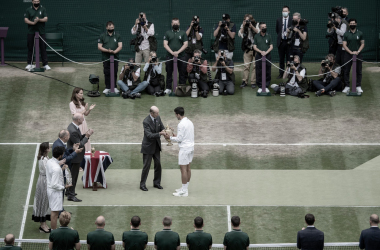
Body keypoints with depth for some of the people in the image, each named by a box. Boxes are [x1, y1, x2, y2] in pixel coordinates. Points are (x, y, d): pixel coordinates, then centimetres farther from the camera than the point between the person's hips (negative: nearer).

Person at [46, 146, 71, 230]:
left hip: (50, 190, 10)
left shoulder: (49, 161, -2)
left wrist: (61, 169, 6)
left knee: (54, 211, 22)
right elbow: (54, 185, -29)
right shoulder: (56, 168, -30)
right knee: (55, 213, 2)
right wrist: (64, 187, -15)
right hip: (55, 191, -10)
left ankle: (53, 230, 33)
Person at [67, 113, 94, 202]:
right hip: (75, 157, -10)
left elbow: (79, 138, 12)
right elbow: (79, 145, -26)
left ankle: (69, 191, 35)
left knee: (73, 174, 22)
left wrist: (86, 135, -1)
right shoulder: (73, 131, -29)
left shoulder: (73, 126, 3)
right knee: (73, 175, -1)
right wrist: (87, 136, -17)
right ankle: (71, 195, 7)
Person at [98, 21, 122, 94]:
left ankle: (114, 87, 9)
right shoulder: (102, 36, 7)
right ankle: (107, 87, 5)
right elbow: (99, 47, 0)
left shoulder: (117, 35, 9)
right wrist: (108, 51, -15)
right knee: (107, 73, -1)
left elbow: (120, 46, 1)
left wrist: (114, 51, -18)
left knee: (114, 73, 1)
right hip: (106, 58, 0)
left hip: (115, 57, 0)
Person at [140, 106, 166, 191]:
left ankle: (157, 183, 20)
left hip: (156, 145, 6)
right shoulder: (146, 122, -24)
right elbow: (149, 135, -30)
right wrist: (159, 133, -42)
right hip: (148, 146, -6)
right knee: (146, 165, -1)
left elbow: (162, 128, 3)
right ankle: (142, 184, 11)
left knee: (158, 164, 8)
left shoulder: (158, 118, -4)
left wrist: (165, 131, -21)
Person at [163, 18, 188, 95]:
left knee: (182, 73, -1)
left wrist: (178, 52, -13)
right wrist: (172, 52, -12)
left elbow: (185, 44, 0)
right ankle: (168, 88, 8)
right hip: (169, 56, 1)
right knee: (169, 73, 3)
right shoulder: (168, 33, 10)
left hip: (181, 56, -1)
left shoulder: (183, 33, 8)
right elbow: (165, 44, 2)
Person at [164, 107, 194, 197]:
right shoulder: (189, 122, 10)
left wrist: (170, 137, -3)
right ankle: (185, 188, 21)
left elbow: (179, 139, -16)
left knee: (183, 168, -4)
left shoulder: (181, 124, -18)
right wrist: (176, 136, 19)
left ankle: (184, 191, -2)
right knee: (187, 168, 14)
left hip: (184, 149, -9)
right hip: (190, 147, 9)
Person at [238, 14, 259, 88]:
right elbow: (240, 34, -1)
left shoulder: (256, 25, 4)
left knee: (255, 66, -3)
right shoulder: (243, 26, 10)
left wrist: (251, 26, -17)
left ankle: (253, 82, 2)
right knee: (246, 65, -1)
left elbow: (258, 32, -10)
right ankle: (245, 81, 4)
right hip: (247, 48, 2)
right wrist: (243, 26, -9)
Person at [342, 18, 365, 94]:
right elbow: (344, 45, 0)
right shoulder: (346, 34, 4)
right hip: (348, 54, 0)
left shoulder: (360, 33, 5)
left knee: (358, 71, 2)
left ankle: (358, 87, 7)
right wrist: (351, 52, -13)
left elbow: (362, 44, 5)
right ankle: (347, 87, 5)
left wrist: (358, 51, -11)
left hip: (358, 55, 0)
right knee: (346, 71, -1)